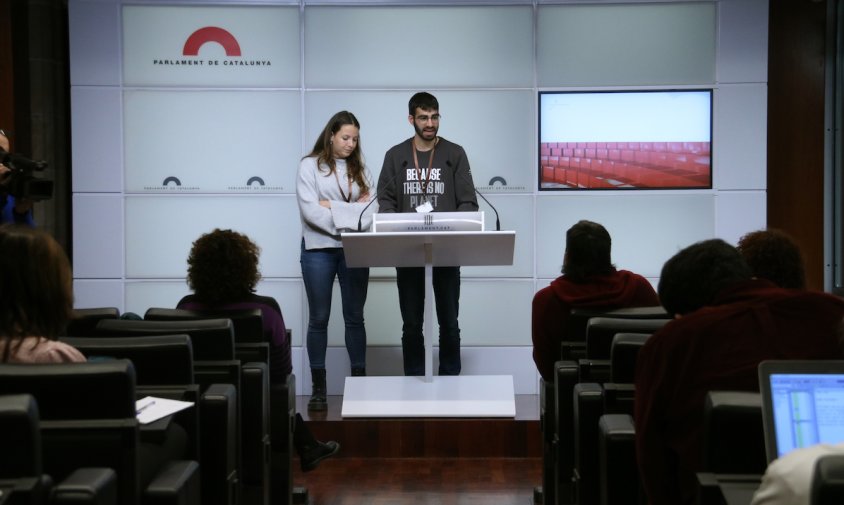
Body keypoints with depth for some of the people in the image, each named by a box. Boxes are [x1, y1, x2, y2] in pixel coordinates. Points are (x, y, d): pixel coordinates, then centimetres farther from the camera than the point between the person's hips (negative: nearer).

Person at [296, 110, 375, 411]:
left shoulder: (360, 168, 9)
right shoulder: (310, 166, -1)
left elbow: (369, 209, -2)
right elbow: (310, 211, -12)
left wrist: (333, 207, -11)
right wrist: (352, 217, -12)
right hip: (319, 249, -3)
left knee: (355, 317, 7)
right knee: (318, 319, 3)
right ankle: (318, 388, 8)